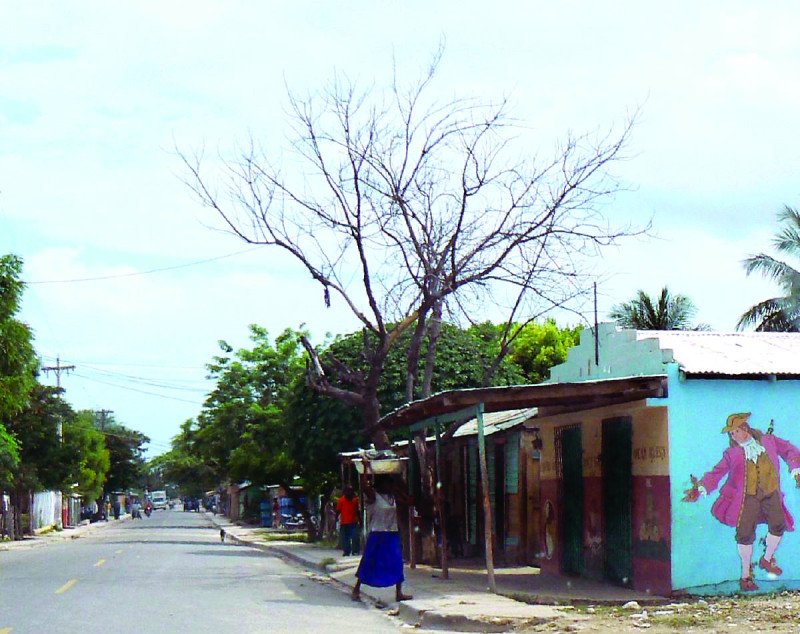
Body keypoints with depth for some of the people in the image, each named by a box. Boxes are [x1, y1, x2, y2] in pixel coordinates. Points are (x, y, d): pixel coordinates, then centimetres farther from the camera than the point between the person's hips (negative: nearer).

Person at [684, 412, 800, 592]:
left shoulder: (768, 441, 13)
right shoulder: (732, 453, 9)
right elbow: (716, 473, 4)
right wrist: (701, 488, -10)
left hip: (771, 493, 1)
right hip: (747, 495, -1)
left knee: (778, 524, -15)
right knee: (745, 534, -6)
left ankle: (767, 559, 13)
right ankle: (746, 575, 10)